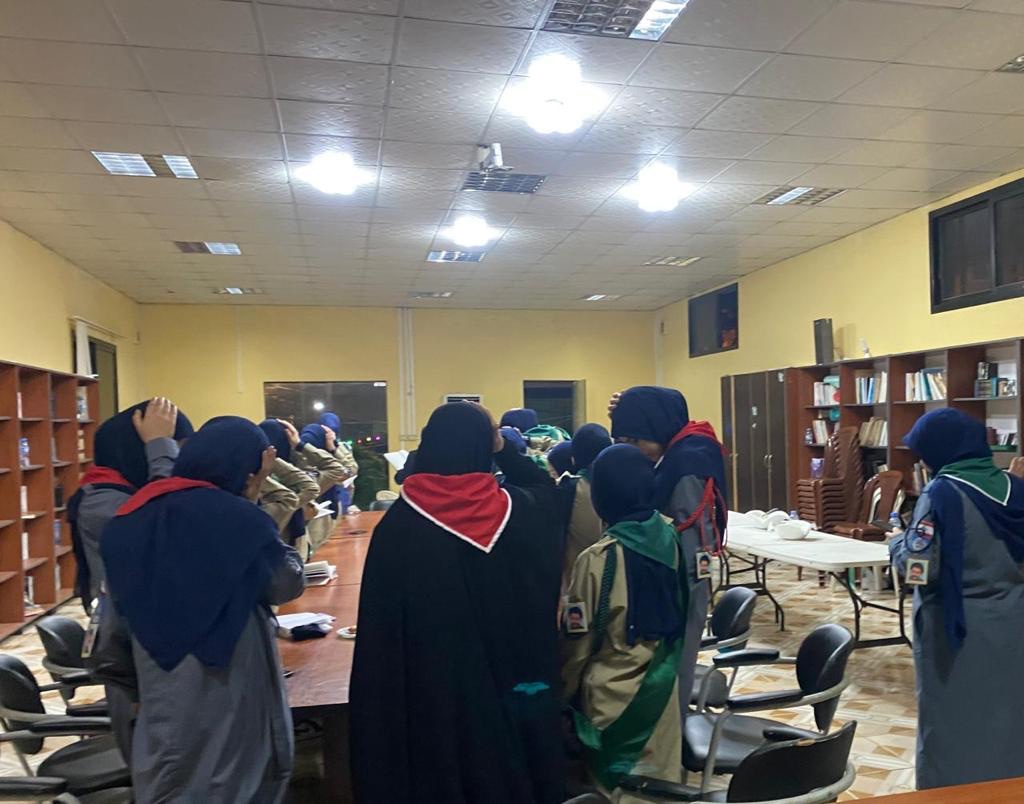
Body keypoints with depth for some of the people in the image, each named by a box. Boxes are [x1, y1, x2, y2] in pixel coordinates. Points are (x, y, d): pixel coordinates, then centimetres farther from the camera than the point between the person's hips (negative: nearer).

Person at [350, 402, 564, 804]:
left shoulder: (400, 523, -17)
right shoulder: (519, 510, -11)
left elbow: (381, 630, -15)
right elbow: (545, 488, 14)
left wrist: (381, 717, -6)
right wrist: (502, 447, 3)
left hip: (434, 693, -2)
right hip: (514, 684, 2)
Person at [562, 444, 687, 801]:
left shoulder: (598, 558, -23)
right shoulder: (670, 538, -8)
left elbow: (578, 642, -13)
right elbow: (680, 608, 7)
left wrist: (562, 695, 2)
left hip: (614, 694, -5)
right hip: (663, 683, 5)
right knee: (659, 775, 20)